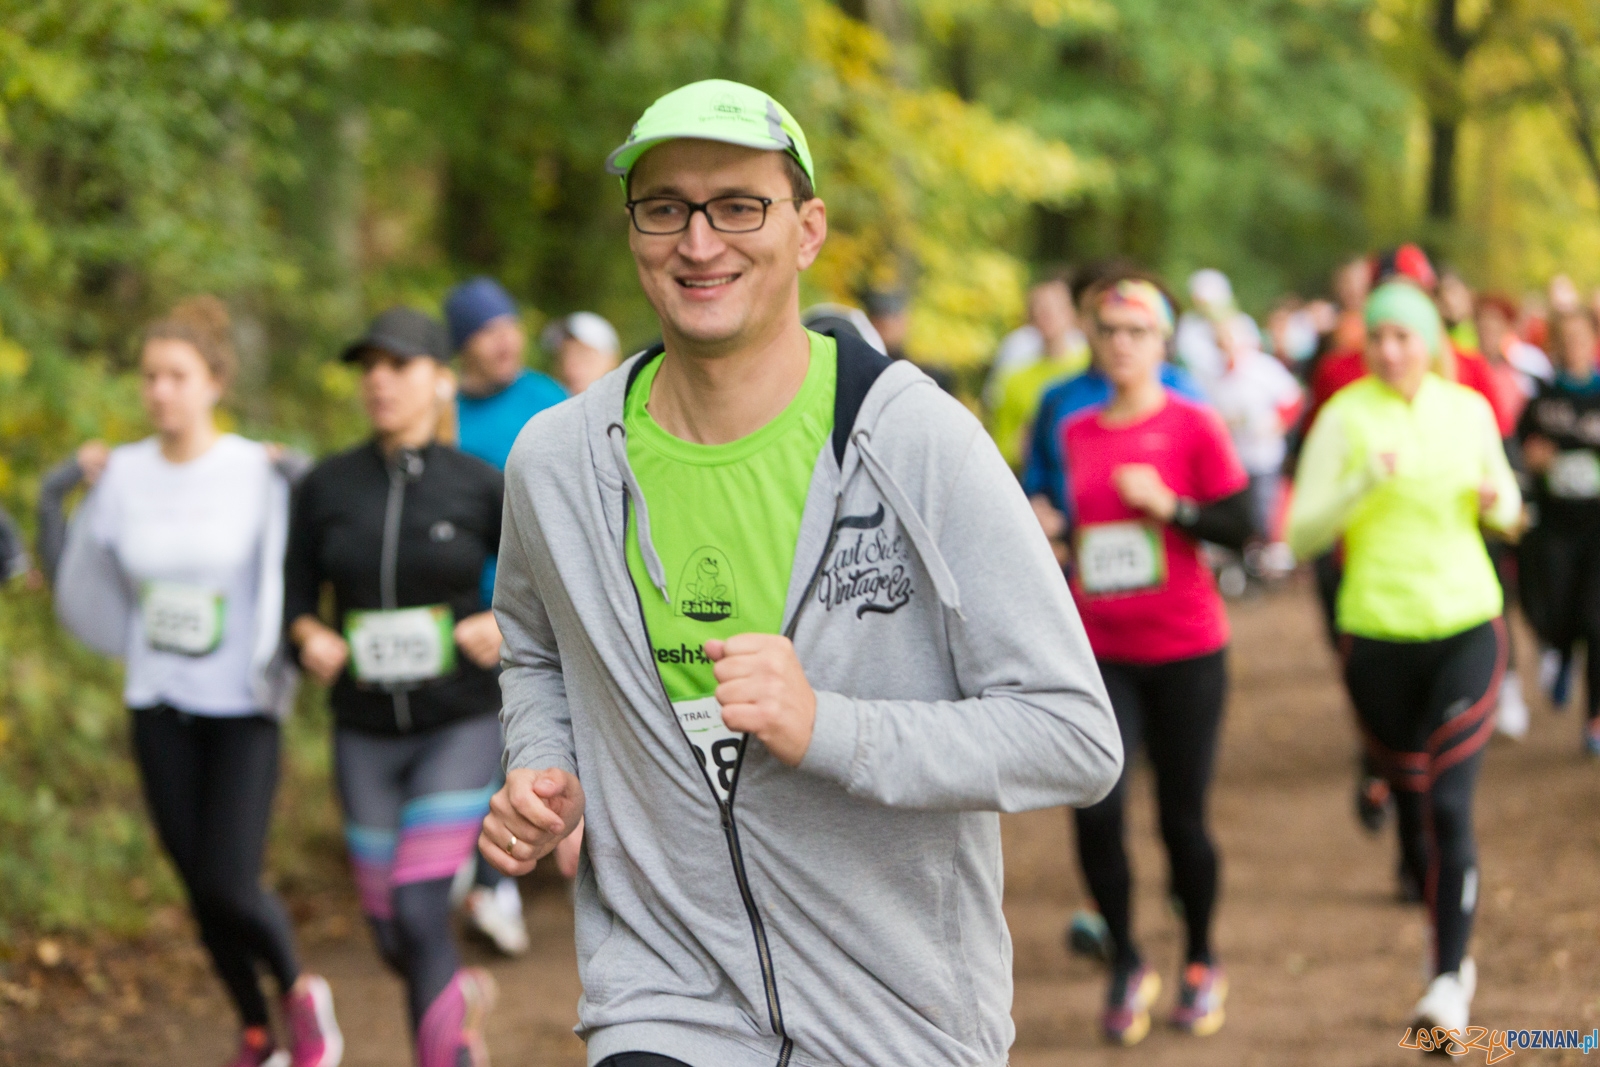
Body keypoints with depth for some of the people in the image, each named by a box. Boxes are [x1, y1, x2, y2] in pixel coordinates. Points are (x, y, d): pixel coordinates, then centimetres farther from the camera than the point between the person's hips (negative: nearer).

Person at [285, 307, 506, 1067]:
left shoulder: (480, 488, -9)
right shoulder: (327, 486, -3)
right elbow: (296, 592, 6)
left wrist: (509, 622, -19)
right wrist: (310, 636, -15)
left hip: (459, 728, -3)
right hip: (366, 733, 3)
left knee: (417, 917, -18)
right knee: (393, 938, 9)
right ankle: (463, 997, 44)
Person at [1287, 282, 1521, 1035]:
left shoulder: (1469, 410, 3)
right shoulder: (1345, 417, -5)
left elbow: (1506, 507, 17)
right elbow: (1302, 535, -8)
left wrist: (1497, 501, -6)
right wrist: (1366, 482, -23)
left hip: (1467, 626, 0)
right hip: (1378, 632, 0)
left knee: (1450, 807, -11)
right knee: (1410, 804, 11)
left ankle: (1449, 981, -8)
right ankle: (1450, 946, 33)